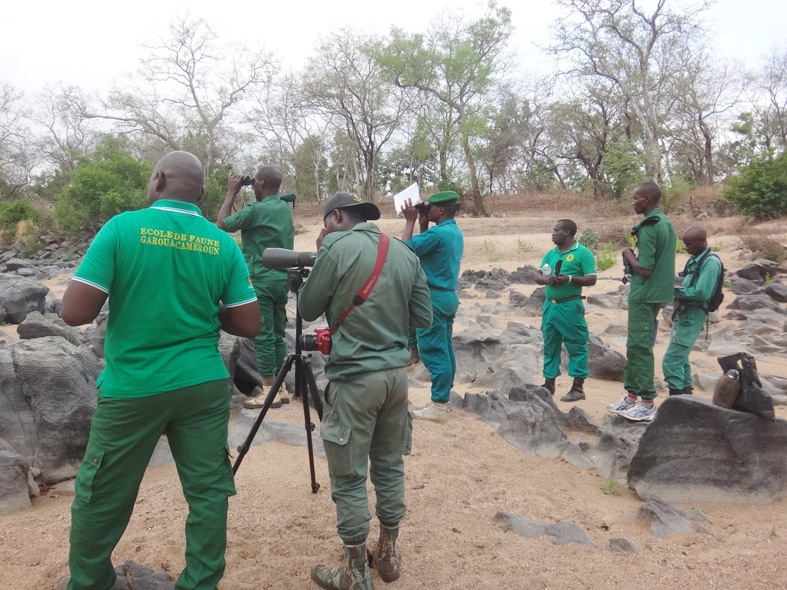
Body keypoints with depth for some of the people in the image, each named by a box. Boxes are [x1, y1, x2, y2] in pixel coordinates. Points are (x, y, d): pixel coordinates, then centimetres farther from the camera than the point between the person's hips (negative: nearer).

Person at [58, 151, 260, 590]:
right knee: (209, 492, 12)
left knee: (102, 497, 18)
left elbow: (75, 312, -12)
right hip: (204, 386, 2)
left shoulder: (122, 228, -9)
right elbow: (248, 325, -1)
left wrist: (121, 294, 7)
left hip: (132, 388, -1)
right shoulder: (223, 244, -1)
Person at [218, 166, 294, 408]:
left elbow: (222, 224, -1)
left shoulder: (256, 209, -12)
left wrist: (231, 193, 6)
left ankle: (269, 391, 1)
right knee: (278, 334, 11)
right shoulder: (285, 208, 11)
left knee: (263, 335, -3)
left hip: (261, 279, -8)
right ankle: (280, 387, 16)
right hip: (282, 278, 8)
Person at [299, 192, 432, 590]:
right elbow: (424, 317, 7)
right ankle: (388, 556, 32)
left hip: (354, 378, -6)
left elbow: (307, 310, -1)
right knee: (390, 467, 18)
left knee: (349, 478, 6)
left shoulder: (336, 248, -10)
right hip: (396, 372, 6)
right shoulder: (405, 253, 6)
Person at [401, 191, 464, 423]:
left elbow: (406, 248, -15)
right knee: (445, 350, 13)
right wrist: (423, 225, 13)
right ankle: (443, 399, 21)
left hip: (434, 297, -10)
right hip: (448, 295, 10)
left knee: (434, 352, -6)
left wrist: (410, 222, -6)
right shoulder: (455, 232, 12)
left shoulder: (438, 232, -18)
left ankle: (438, 407, -3)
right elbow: (425, 248, 21)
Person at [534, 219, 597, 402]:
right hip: (550, 305, 7)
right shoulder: (551, 254, 16)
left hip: (570, 306, -7)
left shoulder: (583, 253, -3)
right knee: (550, 345, 12)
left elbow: (592, 280, -8)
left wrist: (569, 279, -20)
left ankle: (578, 387, 6)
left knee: (576, 346, -1)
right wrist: (547, 279, -9)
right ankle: (549, 384, 22)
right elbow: (538, 277, 13)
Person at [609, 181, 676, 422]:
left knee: (640, 347, -4)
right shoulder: (667, 224, 13)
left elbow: (645, 269, -21)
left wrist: (628, 255, -7)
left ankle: (647, 404, 2)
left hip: (644, 295, -10)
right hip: (658, 293, 10)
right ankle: (632, 395, 24)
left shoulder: (648, 228, -18)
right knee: (635, 345, 15)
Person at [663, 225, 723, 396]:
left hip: (692, 315, -10)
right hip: (682, 313, 10)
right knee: (680, 359, 17)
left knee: (671, 361, -11)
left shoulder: (711, 262, -15)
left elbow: (702, 293, -23)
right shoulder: (695, 259, 13)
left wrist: (675, 290, -16)